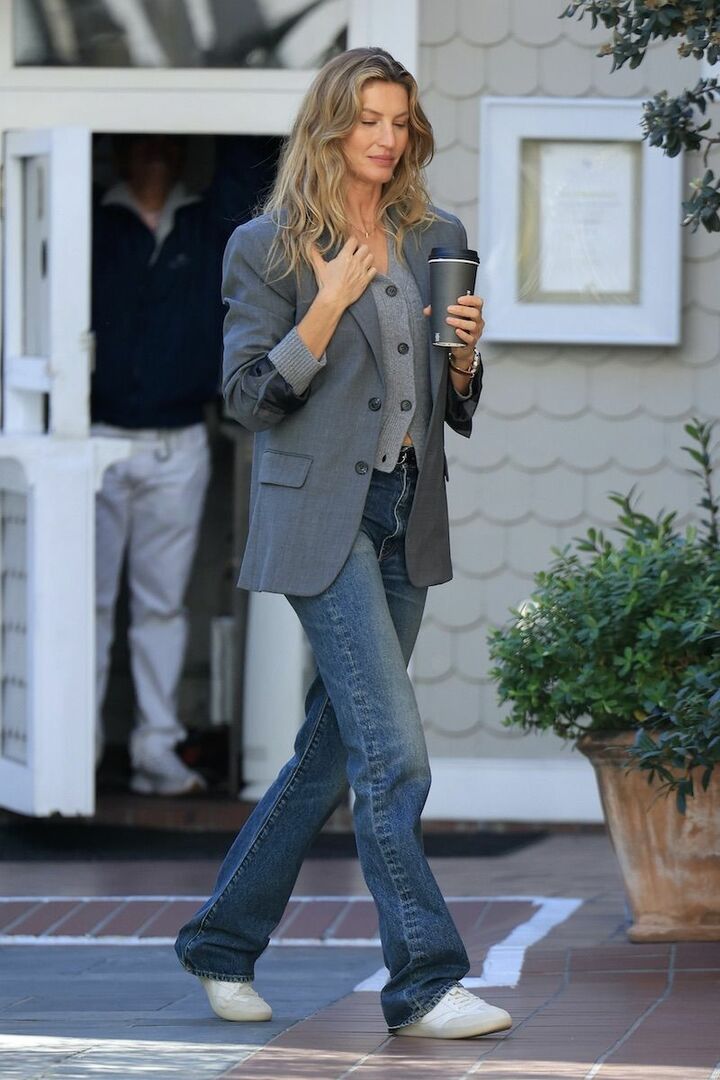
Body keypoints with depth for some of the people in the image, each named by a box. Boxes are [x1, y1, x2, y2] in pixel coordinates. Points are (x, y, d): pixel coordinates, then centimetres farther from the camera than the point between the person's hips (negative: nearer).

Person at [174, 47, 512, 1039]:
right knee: (392, 751, -14)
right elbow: (249, 396, -6)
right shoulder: (268, 248, -2)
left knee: (336, 748, 10)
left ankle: (224, 942, 24)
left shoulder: (437, 240, 13)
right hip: (321, 518, -6)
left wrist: (464, 352, -4)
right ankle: (424, 983, -14)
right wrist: (328, 308, -15)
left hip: (408, 517, 6)